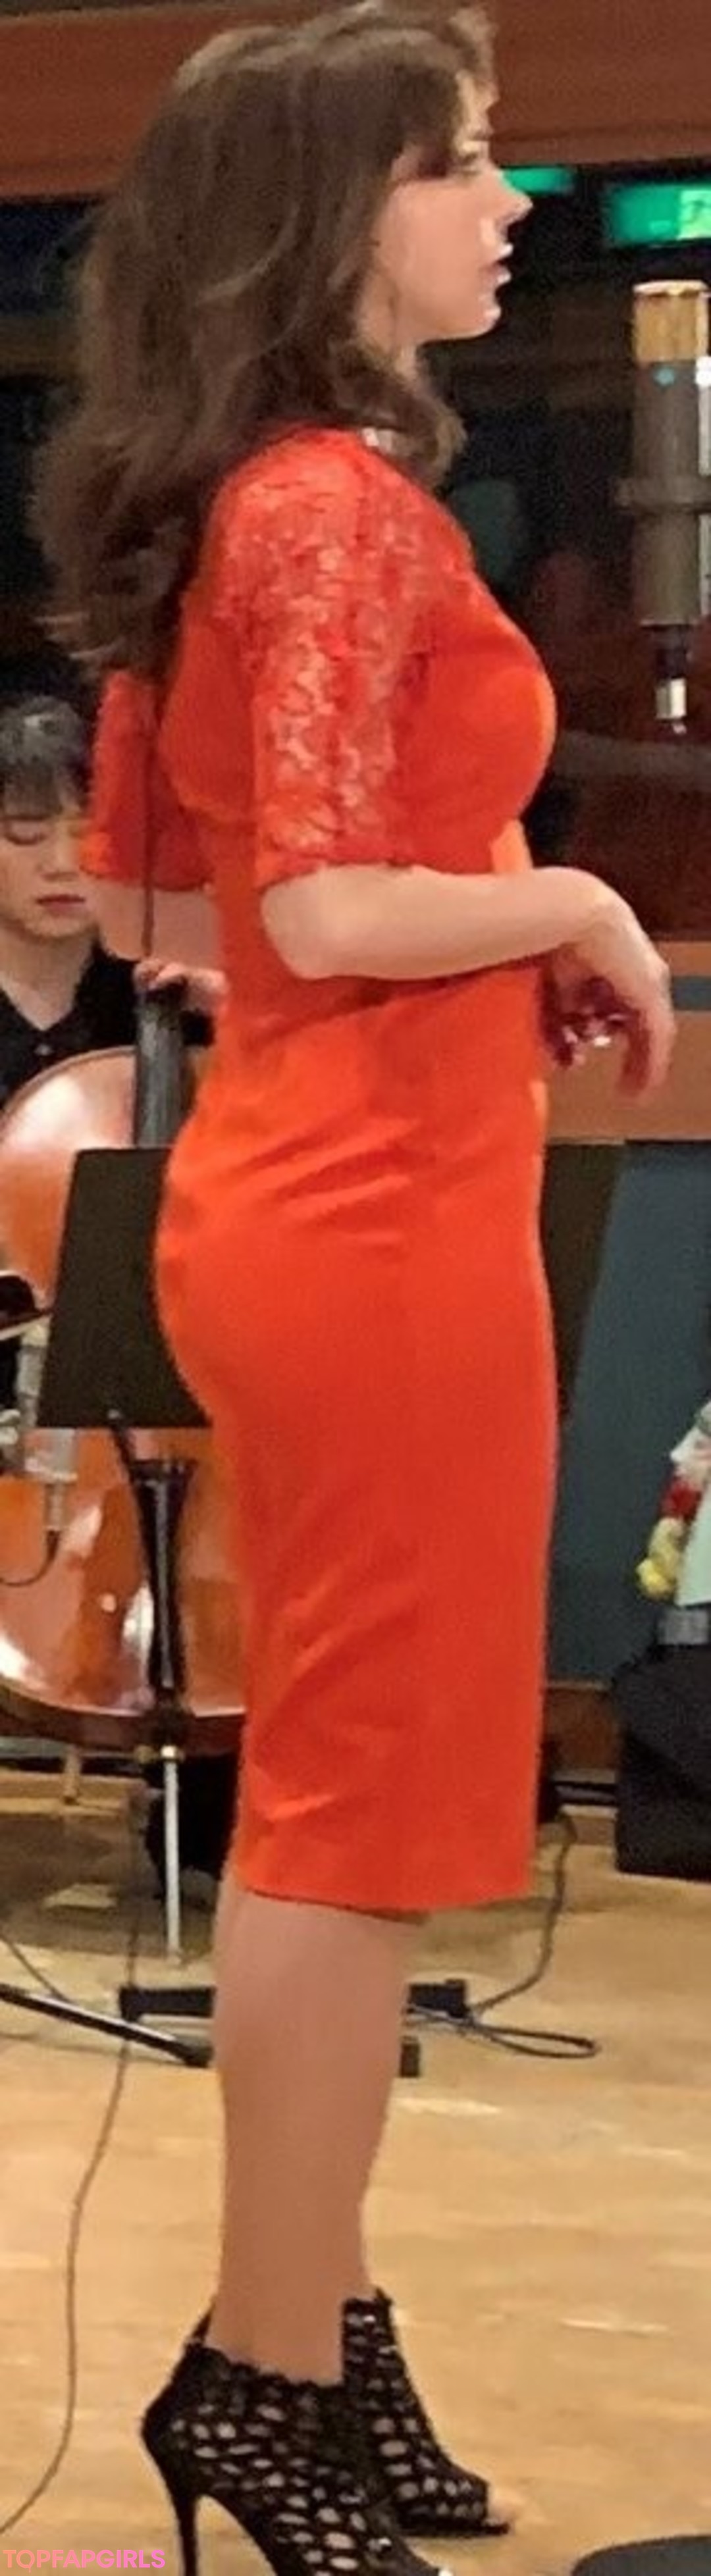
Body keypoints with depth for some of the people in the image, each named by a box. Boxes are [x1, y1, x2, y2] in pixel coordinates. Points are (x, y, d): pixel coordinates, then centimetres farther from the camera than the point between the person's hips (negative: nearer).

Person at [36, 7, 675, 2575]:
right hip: (385, 1214, -10)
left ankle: (291, 2338, 25)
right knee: (361, 1813, -1)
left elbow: (153, 900, 18)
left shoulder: (204, 511, 12)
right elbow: (333, 918, -23)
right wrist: (580, 910, -8)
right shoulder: (348, 506, -17)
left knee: (326, 1795, 16)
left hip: (286, 1194, 10)